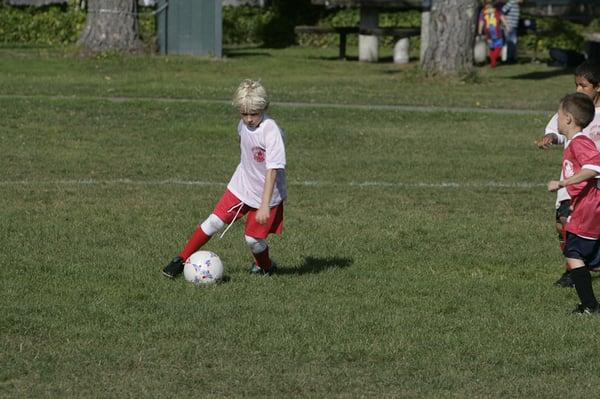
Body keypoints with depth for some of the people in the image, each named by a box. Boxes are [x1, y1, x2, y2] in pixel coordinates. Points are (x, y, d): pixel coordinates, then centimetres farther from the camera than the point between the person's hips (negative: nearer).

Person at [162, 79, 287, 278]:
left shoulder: (271, 132, -27)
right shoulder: (243, 125, -6)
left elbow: (272, 171, -30)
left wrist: (265, 206, -33)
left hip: (266, 193, -5)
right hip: (241, 186, 5)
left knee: (252, 238, -3)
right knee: (214, 221, 0)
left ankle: (265, 267, 27)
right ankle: (181, 260, 10)